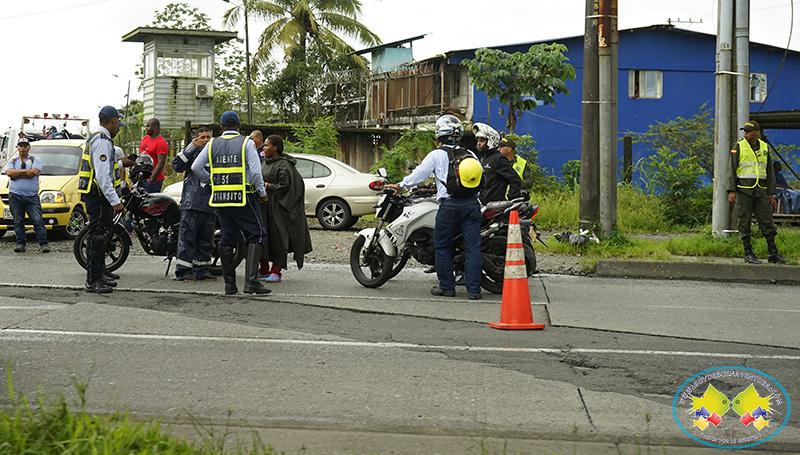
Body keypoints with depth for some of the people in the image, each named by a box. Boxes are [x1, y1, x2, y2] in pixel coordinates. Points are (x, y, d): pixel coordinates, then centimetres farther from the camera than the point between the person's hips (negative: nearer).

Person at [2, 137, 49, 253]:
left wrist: (17, 174, -6)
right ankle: (20, 244, 9)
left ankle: (43, 244, -6)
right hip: (15, 196, 2)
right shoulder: (12, 162, 16)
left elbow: (34, 172, -9)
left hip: (32, 196, -2)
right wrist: (25, 171, -10)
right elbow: (9, 173, -5)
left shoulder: (35, 160, 11)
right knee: (18, 221, 3)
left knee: (38, 220, -8)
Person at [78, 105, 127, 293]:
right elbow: (102, 175, -24)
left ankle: (100, 274, 30)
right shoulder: (102, 141, -17)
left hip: (95, 195, 11)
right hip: (99, 195, -11)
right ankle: (93, 281, -8)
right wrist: (115, 201, -25)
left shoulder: (95, 138, 16)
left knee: (101, 235, 19)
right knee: (96, 237, -9)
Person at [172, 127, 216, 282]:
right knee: (187, 237, -8)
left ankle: (202, 270, 16)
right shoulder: (193, 152, 3)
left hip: (210, 204, 6)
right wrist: (191, 147, -14)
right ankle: (183, 271, -7)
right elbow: (177, 165, -12)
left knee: (206, 240, 9)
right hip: (192, 202, -6)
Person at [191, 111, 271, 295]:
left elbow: (196, 167, 6)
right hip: (243, 197, -4)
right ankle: (251, 281, -14)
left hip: (221, 197, 5)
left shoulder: (212, 144, 9)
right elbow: (255, 171, -10)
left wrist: (210, 180, 20)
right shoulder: (246, 143, -3)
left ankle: (229, 284, 11)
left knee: (227, 238, 12)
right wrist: (262, 192, 2)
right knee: (256, 235, -1)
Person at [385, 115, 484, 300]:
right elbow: (482, 178, 15)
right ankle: (474, 290, 0)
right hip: (472, 204, 4)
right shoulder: (470, 155, 11)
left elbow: (419, 174, 4)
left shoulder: (436, 155, -1)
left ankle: (447, 287, 13)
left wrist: (399, 185, 18)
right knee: (473, 247, 2)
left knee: (442, 247, 10)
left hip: (449, 206, -4)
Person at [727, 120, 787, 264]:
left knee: (766, 220, 0)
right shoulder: (739, 147, 1)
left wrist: (771, 193, 8)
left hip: (760, 190, 3)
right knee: (744, 222, -2)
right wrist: (731, 190, -10)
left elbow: (770, 171, 14)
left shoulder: (764, 147, 11)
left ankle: (773, 253, 4)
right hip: (743, 190, -3)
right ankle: (748, 253, 4)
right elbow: (732, 170, -1)